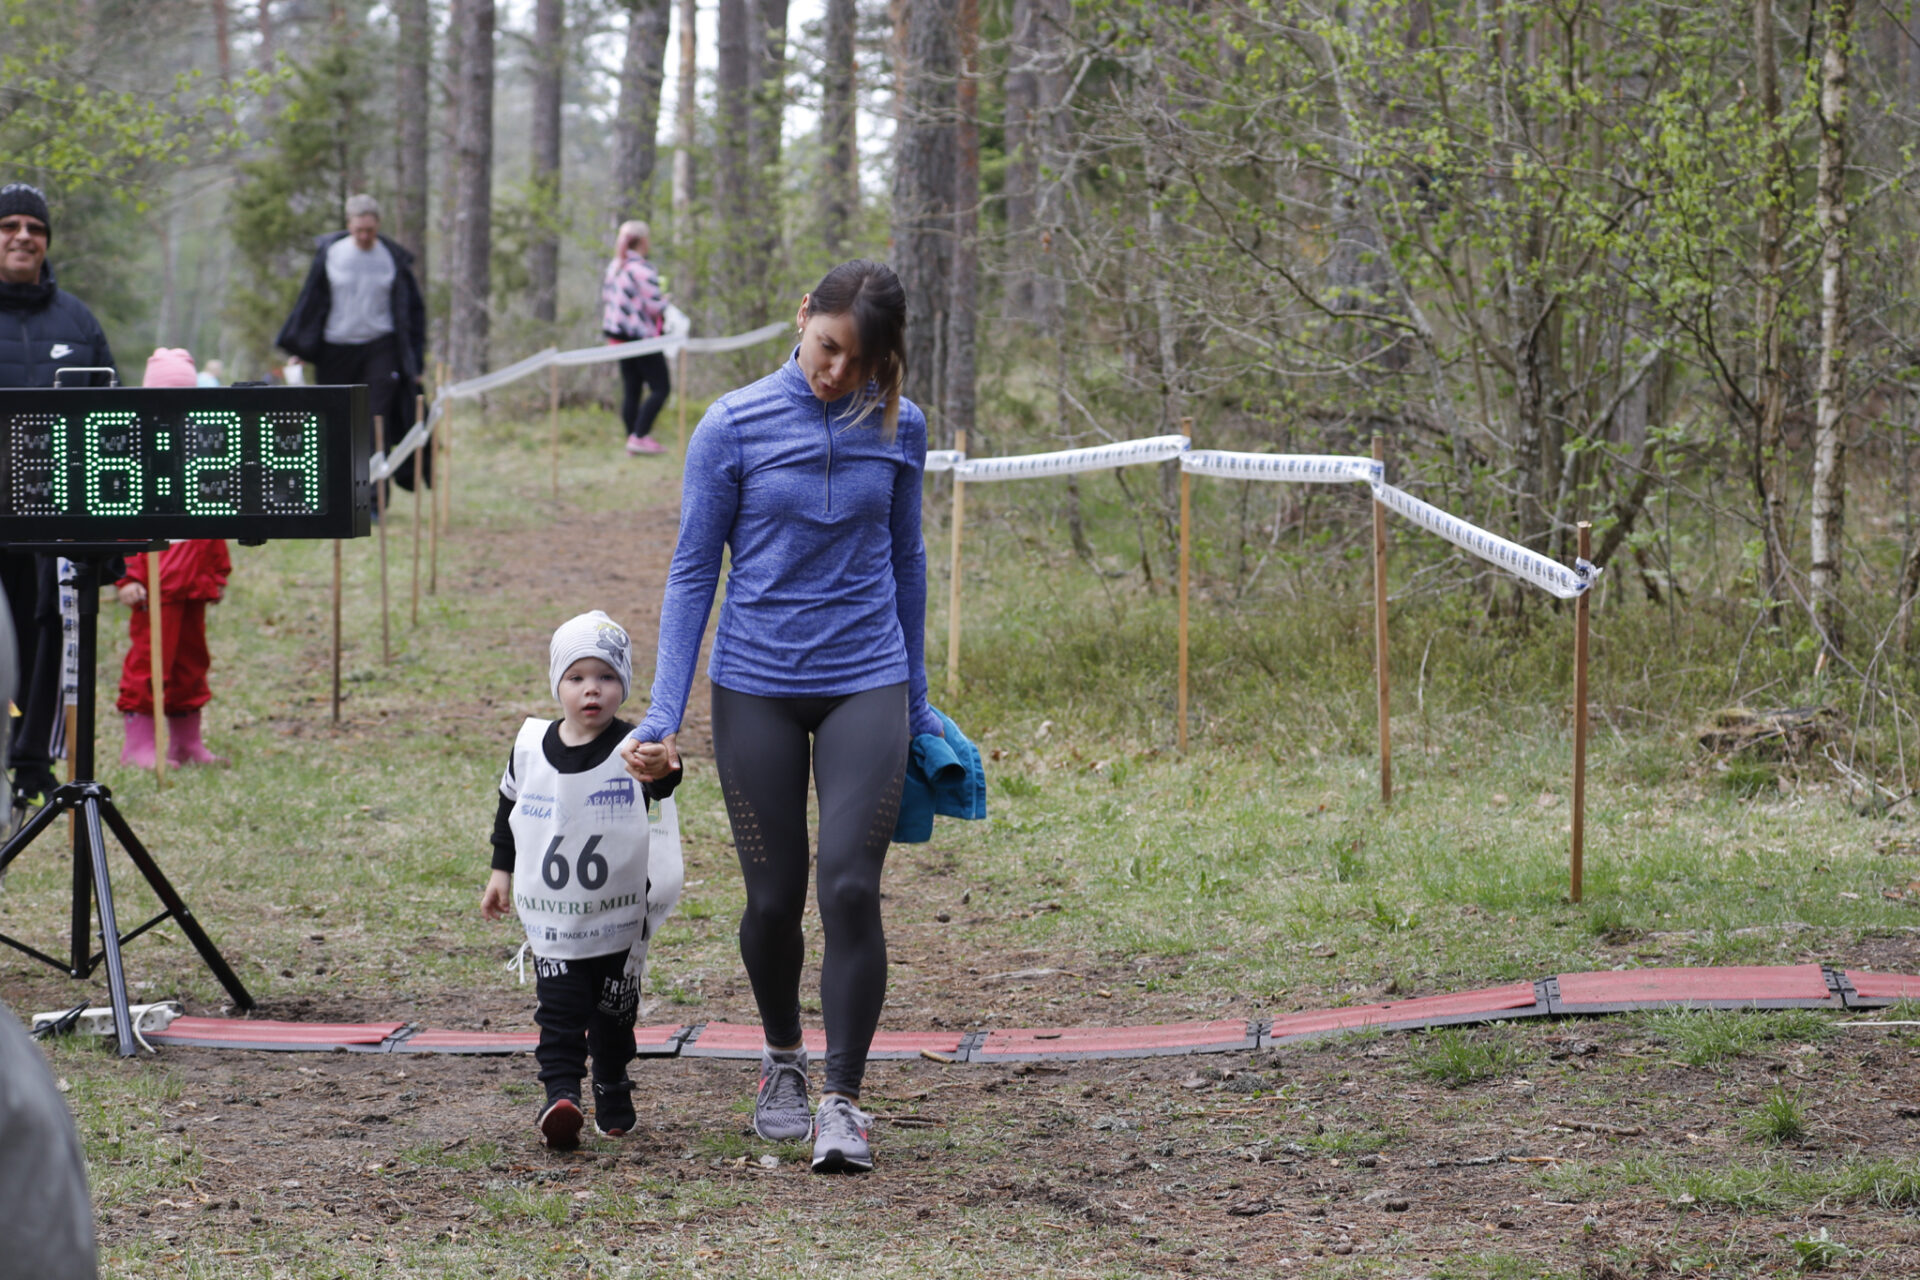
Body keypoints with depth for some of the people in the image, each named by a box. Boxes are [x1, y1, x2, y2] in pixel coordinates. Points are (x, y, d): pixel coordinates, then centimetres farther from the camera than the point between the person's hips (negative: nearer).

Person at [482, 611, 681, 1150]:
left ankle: (612, 1094, 33)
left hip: (620, 918, -1)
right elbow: (510, 808, 13)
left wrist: (663, 771, -58)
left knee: (614, 1014, 13)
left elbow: (662, 784, -35)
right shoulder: (530, 746, -3)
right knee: (559, 1010, -12)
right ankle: (560, 1096, -19)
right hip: (552, 918, 1)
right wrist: (502, 872, 14)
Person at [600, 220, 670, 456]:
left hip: (619, 336, 9)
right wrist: (665, 301, 3)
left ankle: (632, 441, 11)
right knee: (660, 388, -3)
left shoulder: (613, 267, 10)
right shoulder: (642, 270, -16)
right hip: (643, 336, -9)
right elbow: (655, 306, -17)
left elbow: (605, 297, 17)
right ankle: (640, 436, -11)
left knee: (631, 390, 11)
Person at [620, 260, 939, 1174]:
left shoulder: (899, 428, 1)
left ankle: (843, 1100, -4)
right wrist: (663, 718, -9)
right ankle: (781, 1060, 32)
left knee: (850, 888, -13)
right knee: (775, 896, 5)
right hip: (756, 688, -1)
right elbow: (692, 574, -3)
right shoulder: (733, 428, -6)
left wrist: (916, 699, 19)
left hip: (866, 686, 1)